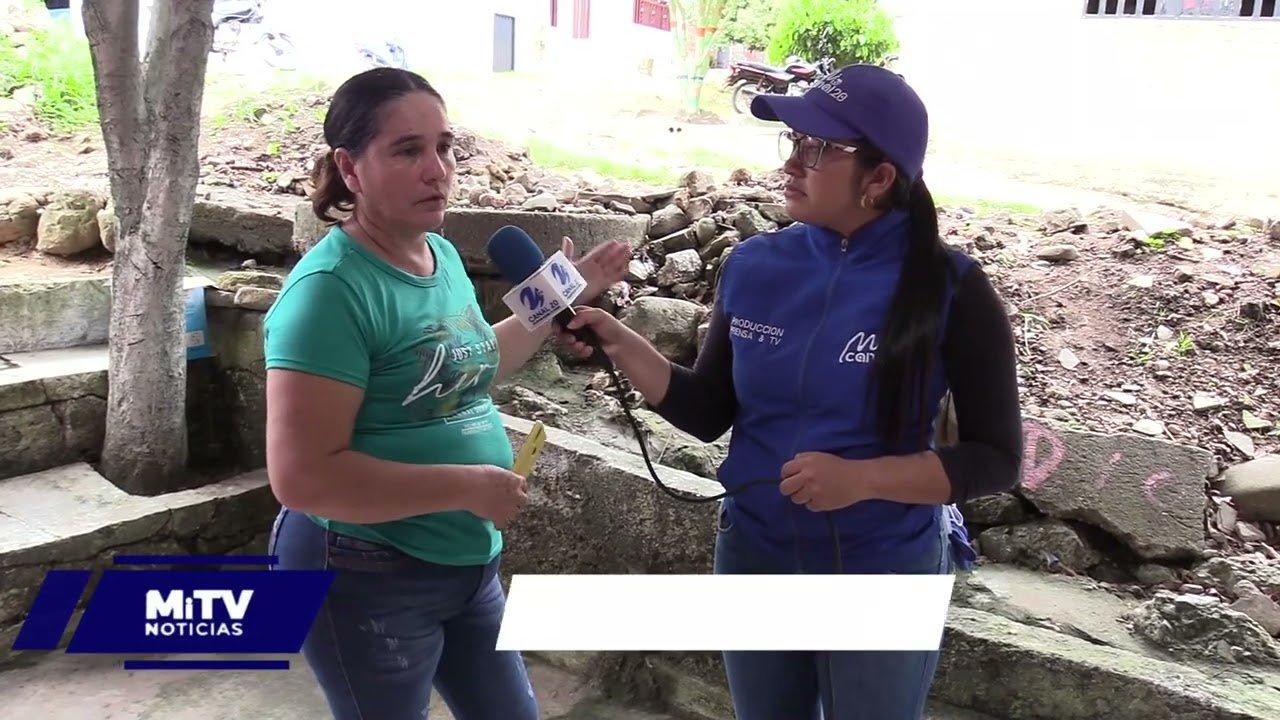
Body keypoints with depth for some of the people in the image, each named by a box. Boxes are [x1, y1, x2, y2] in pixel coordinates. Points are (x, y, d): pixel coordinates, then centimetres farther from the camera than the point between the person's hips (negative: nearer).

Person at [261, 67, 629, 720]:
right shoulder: (332, 288, -24)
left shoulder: (443, 255, 2)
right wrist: (468, 486, -24)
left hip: (466, 566, 8)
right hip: (368, 579, -8)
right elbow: (302, 478, -28)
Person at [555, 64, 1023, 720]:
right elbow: (709, 414, 0)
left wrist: (863, 477, -25)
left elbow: (996, 459, -13)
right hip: (753, 557, 4)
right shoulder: (754, 266, -6)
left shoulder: (949, 288, -16)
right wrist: (616, 341, -12)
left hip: (885, 575, -3)